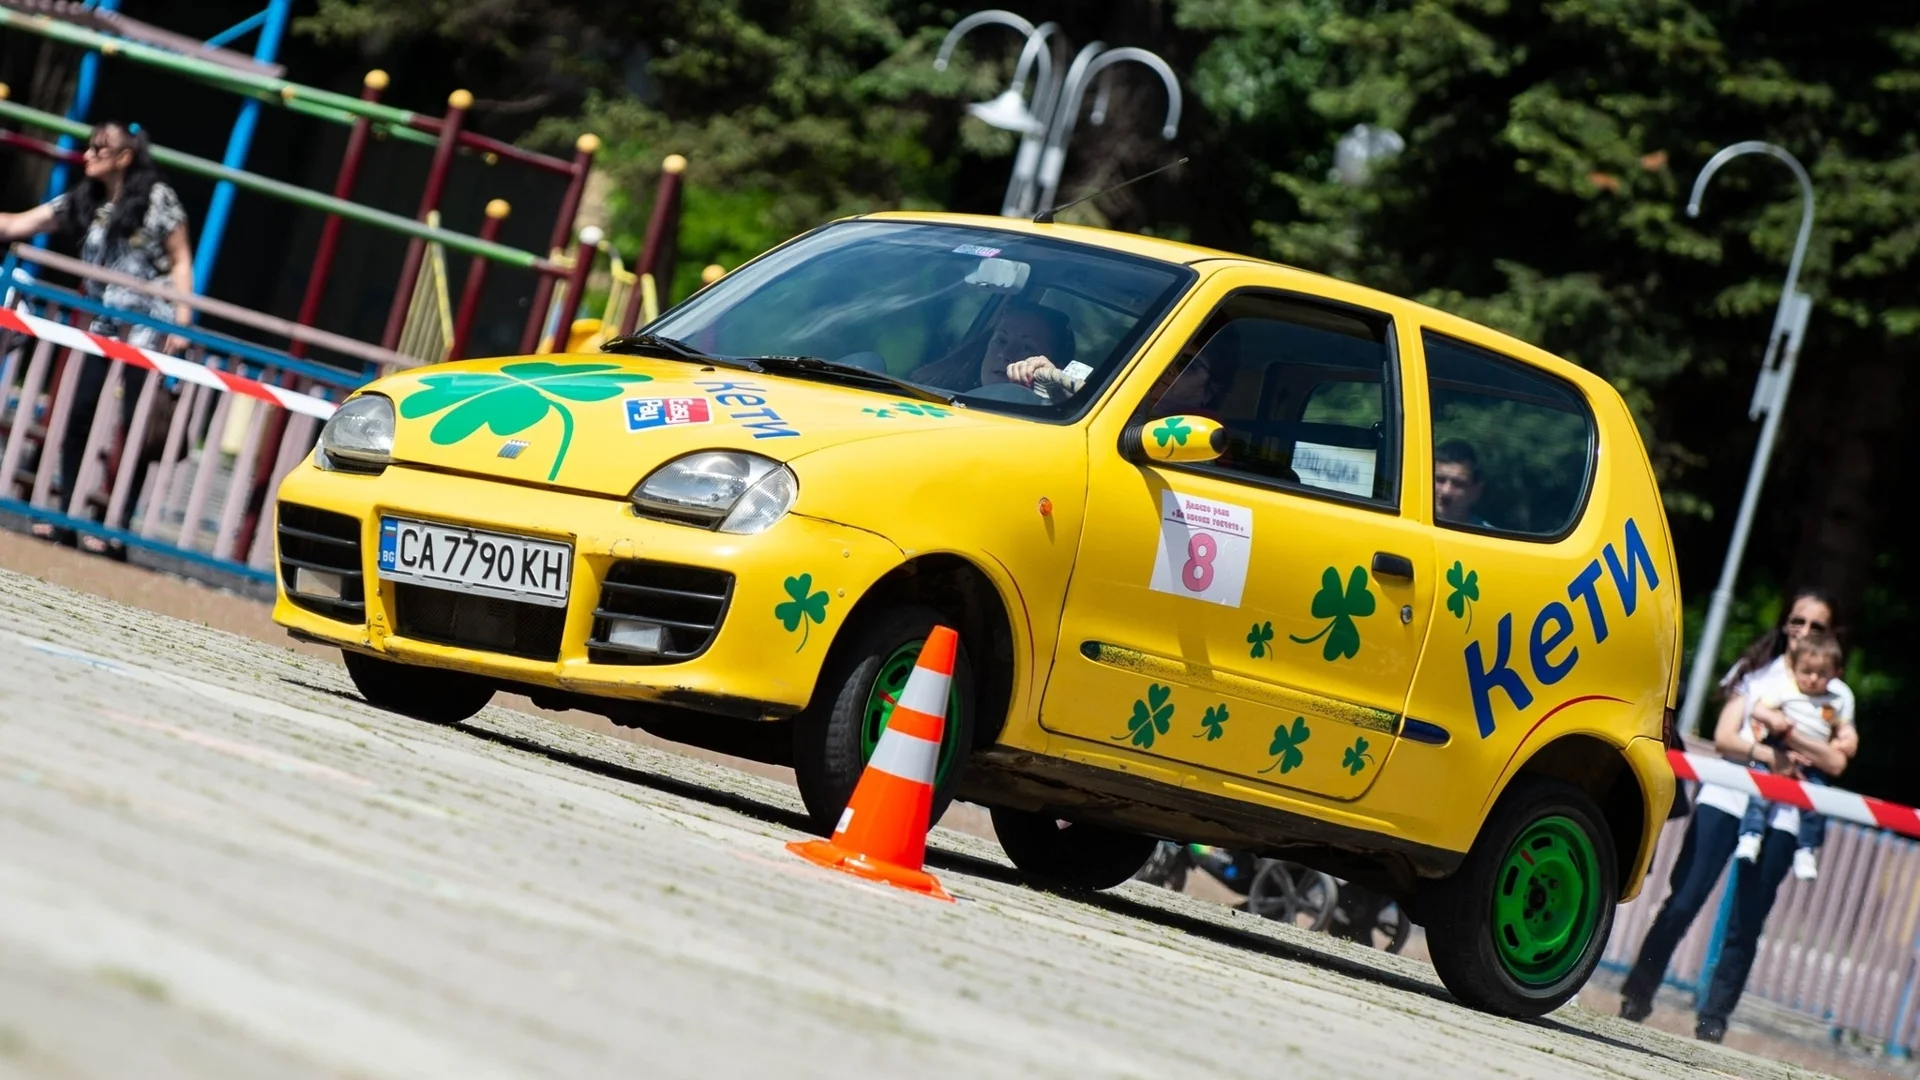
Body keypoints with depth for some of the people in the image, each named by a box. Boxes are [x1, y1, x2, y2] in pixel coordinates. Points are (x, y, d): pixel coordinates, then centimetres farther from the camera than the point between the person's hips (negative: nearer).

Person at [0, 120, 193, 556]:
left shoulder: (158, 199, -7)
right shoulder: (82, 202, 7)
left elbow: (180, 261, -4)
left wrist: (182, 321, -10)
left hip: (148, 326, -6)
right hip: (104, 325, 6)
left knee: (135, 426, -4)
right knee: (78, 418, 0)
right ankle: (66, 519, 7)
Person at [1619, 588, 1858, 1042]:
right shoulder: (1757, 671, 13)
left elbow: (1836, 762, -4)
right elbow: (1724, 738, 3)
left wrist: (1788, 732, -15)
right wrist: (1770, 755, -13)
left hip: (1781, 817, 0)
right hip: (1726, 799, 0)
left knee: (1745, 927, -2)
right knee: (1682, 903, -5)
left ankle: (1713, 1019, 5)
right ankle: (1636, 998, 3)